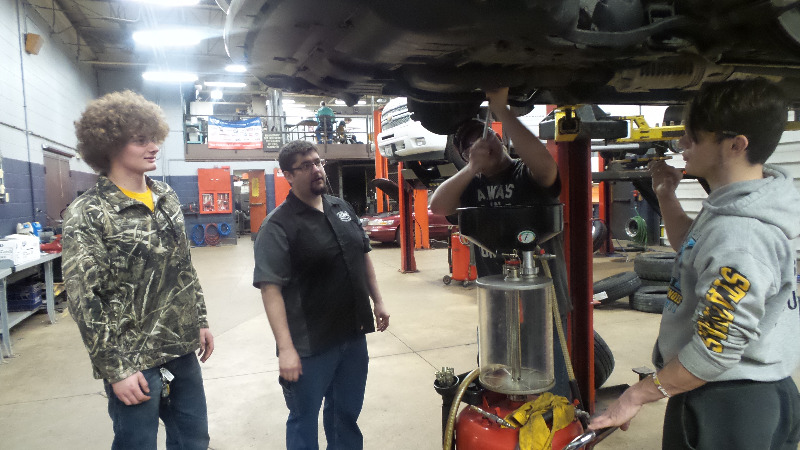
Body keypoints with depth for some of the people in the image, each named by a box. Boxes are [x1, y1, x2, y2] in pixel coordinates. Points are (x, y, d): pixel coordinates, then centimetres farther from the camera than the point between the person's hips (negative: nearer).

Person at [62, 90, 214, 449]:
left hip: (182, 350, 6)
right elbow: (83, 299, -15)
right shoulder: (87, 214, -12)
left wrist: (200, 321, 13)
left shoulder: (166, 198, 6)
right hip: (134, 360, -6)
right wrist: (115, 370, -16)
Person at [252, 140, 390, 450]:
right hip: (310, 346, -6)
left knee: (347, 413, 23)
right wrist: (286, 348, -25)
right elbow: (270, 288, -21)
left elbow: (364, 256, 16)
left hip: (354, 335, 6)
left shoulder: (343, 209, 6)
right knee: (304, 418, 13)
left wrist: (378, 302, 14)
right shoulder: (278, 226, -15)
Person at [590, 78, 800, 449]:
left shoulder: (740, 236, -29)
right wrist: (666, 196, 9)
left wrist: (639, 395, -18)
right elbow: (694, 257, 21)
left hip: (729, 408, -9)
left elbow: (717, 350, -28)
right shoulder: (730, 210, 2)